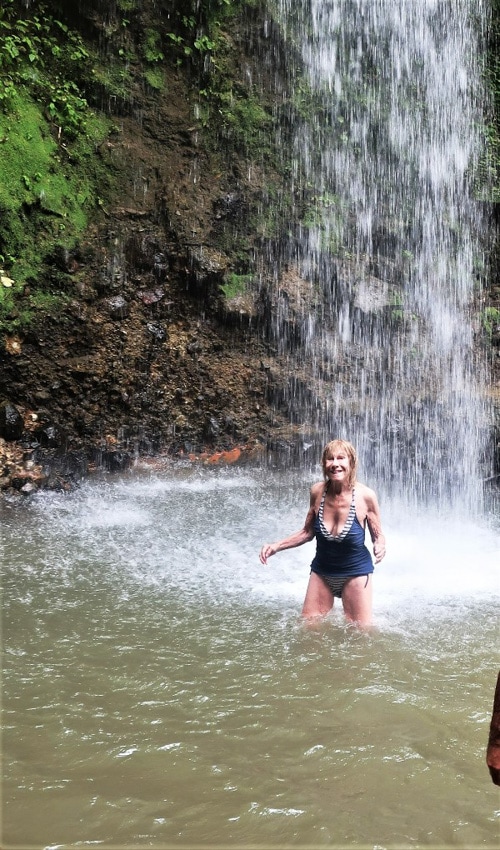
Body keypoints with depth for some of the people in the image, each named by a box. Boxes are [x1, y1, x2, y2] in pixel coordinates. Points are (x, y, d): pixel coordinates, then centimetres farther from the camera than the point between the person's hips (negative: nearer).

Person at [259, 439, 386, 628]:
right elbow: (308, 532, 4)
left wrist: (380, 546, -28)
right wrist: (276, 546, -4)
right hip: (321, 571, 3)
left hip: (355, 572, -3)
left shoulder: (365, 496, -19)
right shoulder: (317, 491, -10)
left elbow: (378, 536, -6)